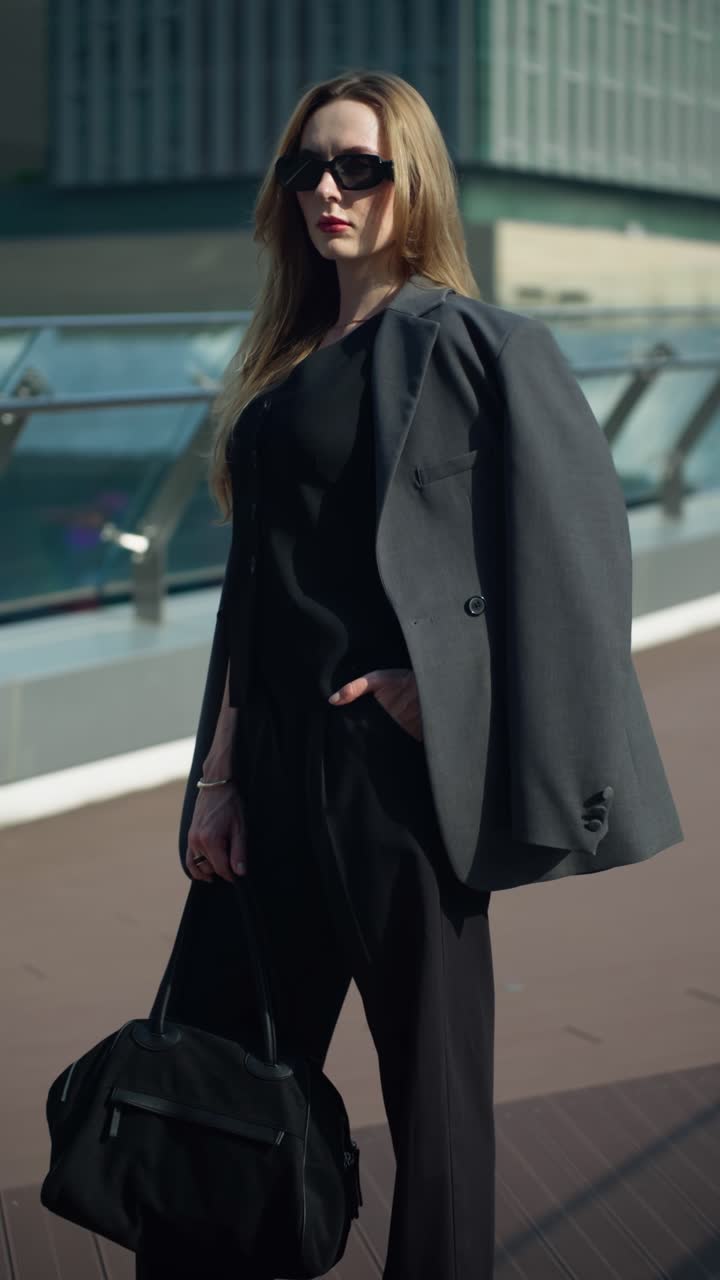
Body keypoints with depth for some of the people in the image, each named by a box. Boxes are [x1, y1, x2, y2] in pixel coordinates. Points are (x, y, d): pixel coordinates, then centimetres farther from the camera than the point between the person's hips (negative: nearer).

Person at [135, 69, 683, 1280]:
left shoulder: (467, 341, -6)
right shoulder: (291, 361, 16)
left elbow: (574, 536, -12)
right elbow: (257, 583, 15)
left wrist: (448, 690, -15)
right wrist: (219, 774, 9)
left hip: (397, 761, -7)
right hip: (280, 765, 7)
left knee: (431, 1076, 4)